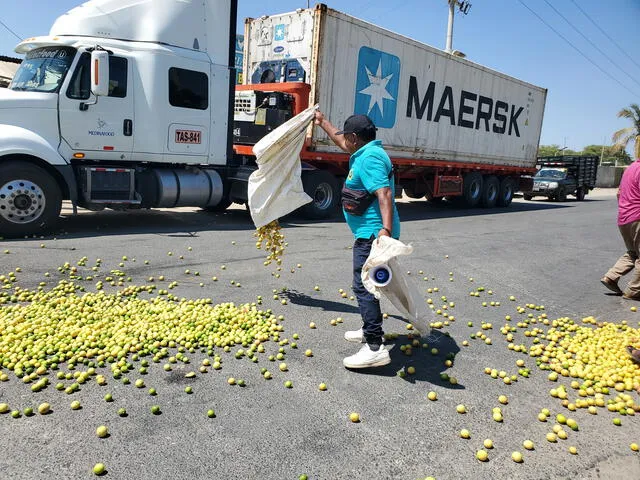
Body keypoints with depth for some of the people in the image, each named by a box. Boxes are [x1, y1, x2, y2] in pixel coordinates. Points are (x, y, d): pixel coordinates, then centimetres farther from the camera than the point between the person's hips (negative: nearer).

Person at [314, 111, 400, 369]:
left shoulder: (369, 158, -17)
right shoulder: (366, 152, 16)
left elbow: (384, 194, -29)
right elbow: (343, 144, 35)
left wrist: (386, 229, -39)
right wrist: (322, 123, 43)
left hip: (372, 234, -11)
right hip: (371, 232, 11)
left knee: (363, 286, -12)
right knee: (367, 284, 22)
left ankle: (375, 348, -11)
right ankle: (370, 330, 37)